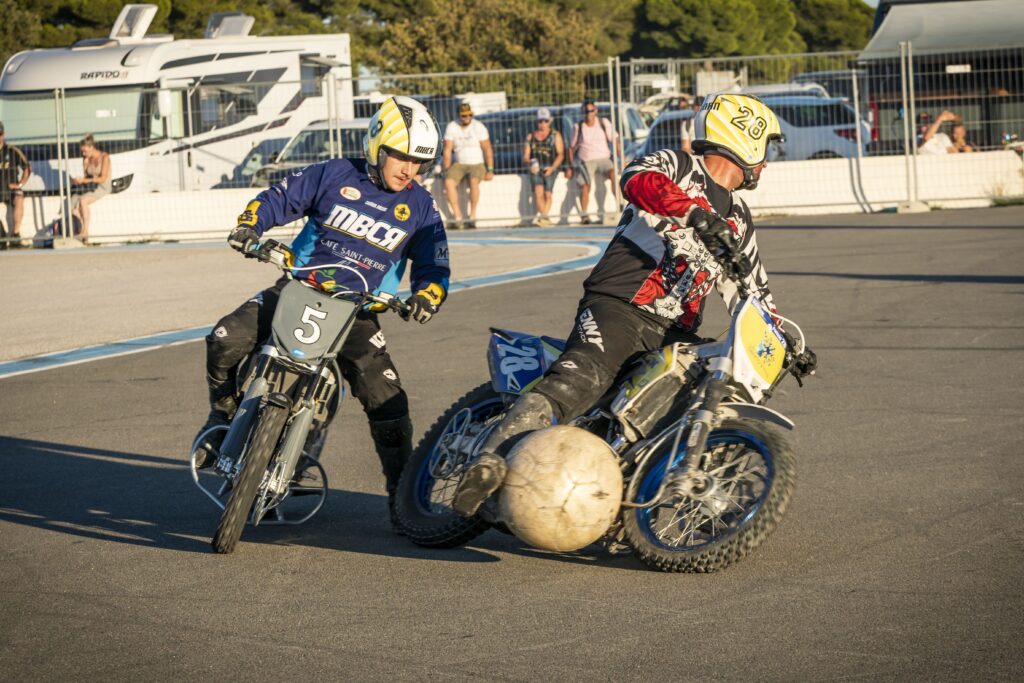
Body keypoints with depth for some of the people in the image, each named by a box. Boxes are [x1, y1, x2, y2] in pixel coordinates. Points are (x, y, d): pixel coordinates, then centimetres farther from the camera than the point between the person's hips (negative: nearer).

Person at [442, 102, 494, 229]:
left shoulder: (478, 127, -6)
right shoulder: (451, 127, 1)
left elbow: (487, 149, -5)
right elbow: (447, 150, 1)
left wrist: (490, 170, -12)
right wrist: (447, 171, -5)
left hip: (477, 165, -2)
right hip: (459, 165, 2)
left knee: (473, 181, -36)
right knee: (448, 182, -28)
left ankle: (472, 216, -25)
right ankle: (457, 216, -24)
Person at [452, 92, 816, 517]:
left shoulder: (738, 219, 24)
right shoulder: (677, 166, 2)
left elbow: (754, 292, 31)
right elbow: (639, 179, -22)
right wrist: (698, 213, -36)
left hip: (674, 333, 8)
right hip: (617, 306, -8)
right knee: (579, 383, -29)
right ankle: (489, 466, -40)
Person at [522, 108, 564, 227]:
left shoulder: (555, 135, 10)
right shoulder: (530, 136, 17)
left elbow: (561, 154, 1)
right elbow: (525, 157, 14)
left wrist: (552, 167, -15)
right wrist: (530, 164, -9)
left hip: (550, 168, -1)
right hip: (535, 168, 1)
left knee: (547, 193, -14)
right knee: (538, 191, -21)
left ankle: (542, 217, -5)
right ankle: (543, 217, -28)